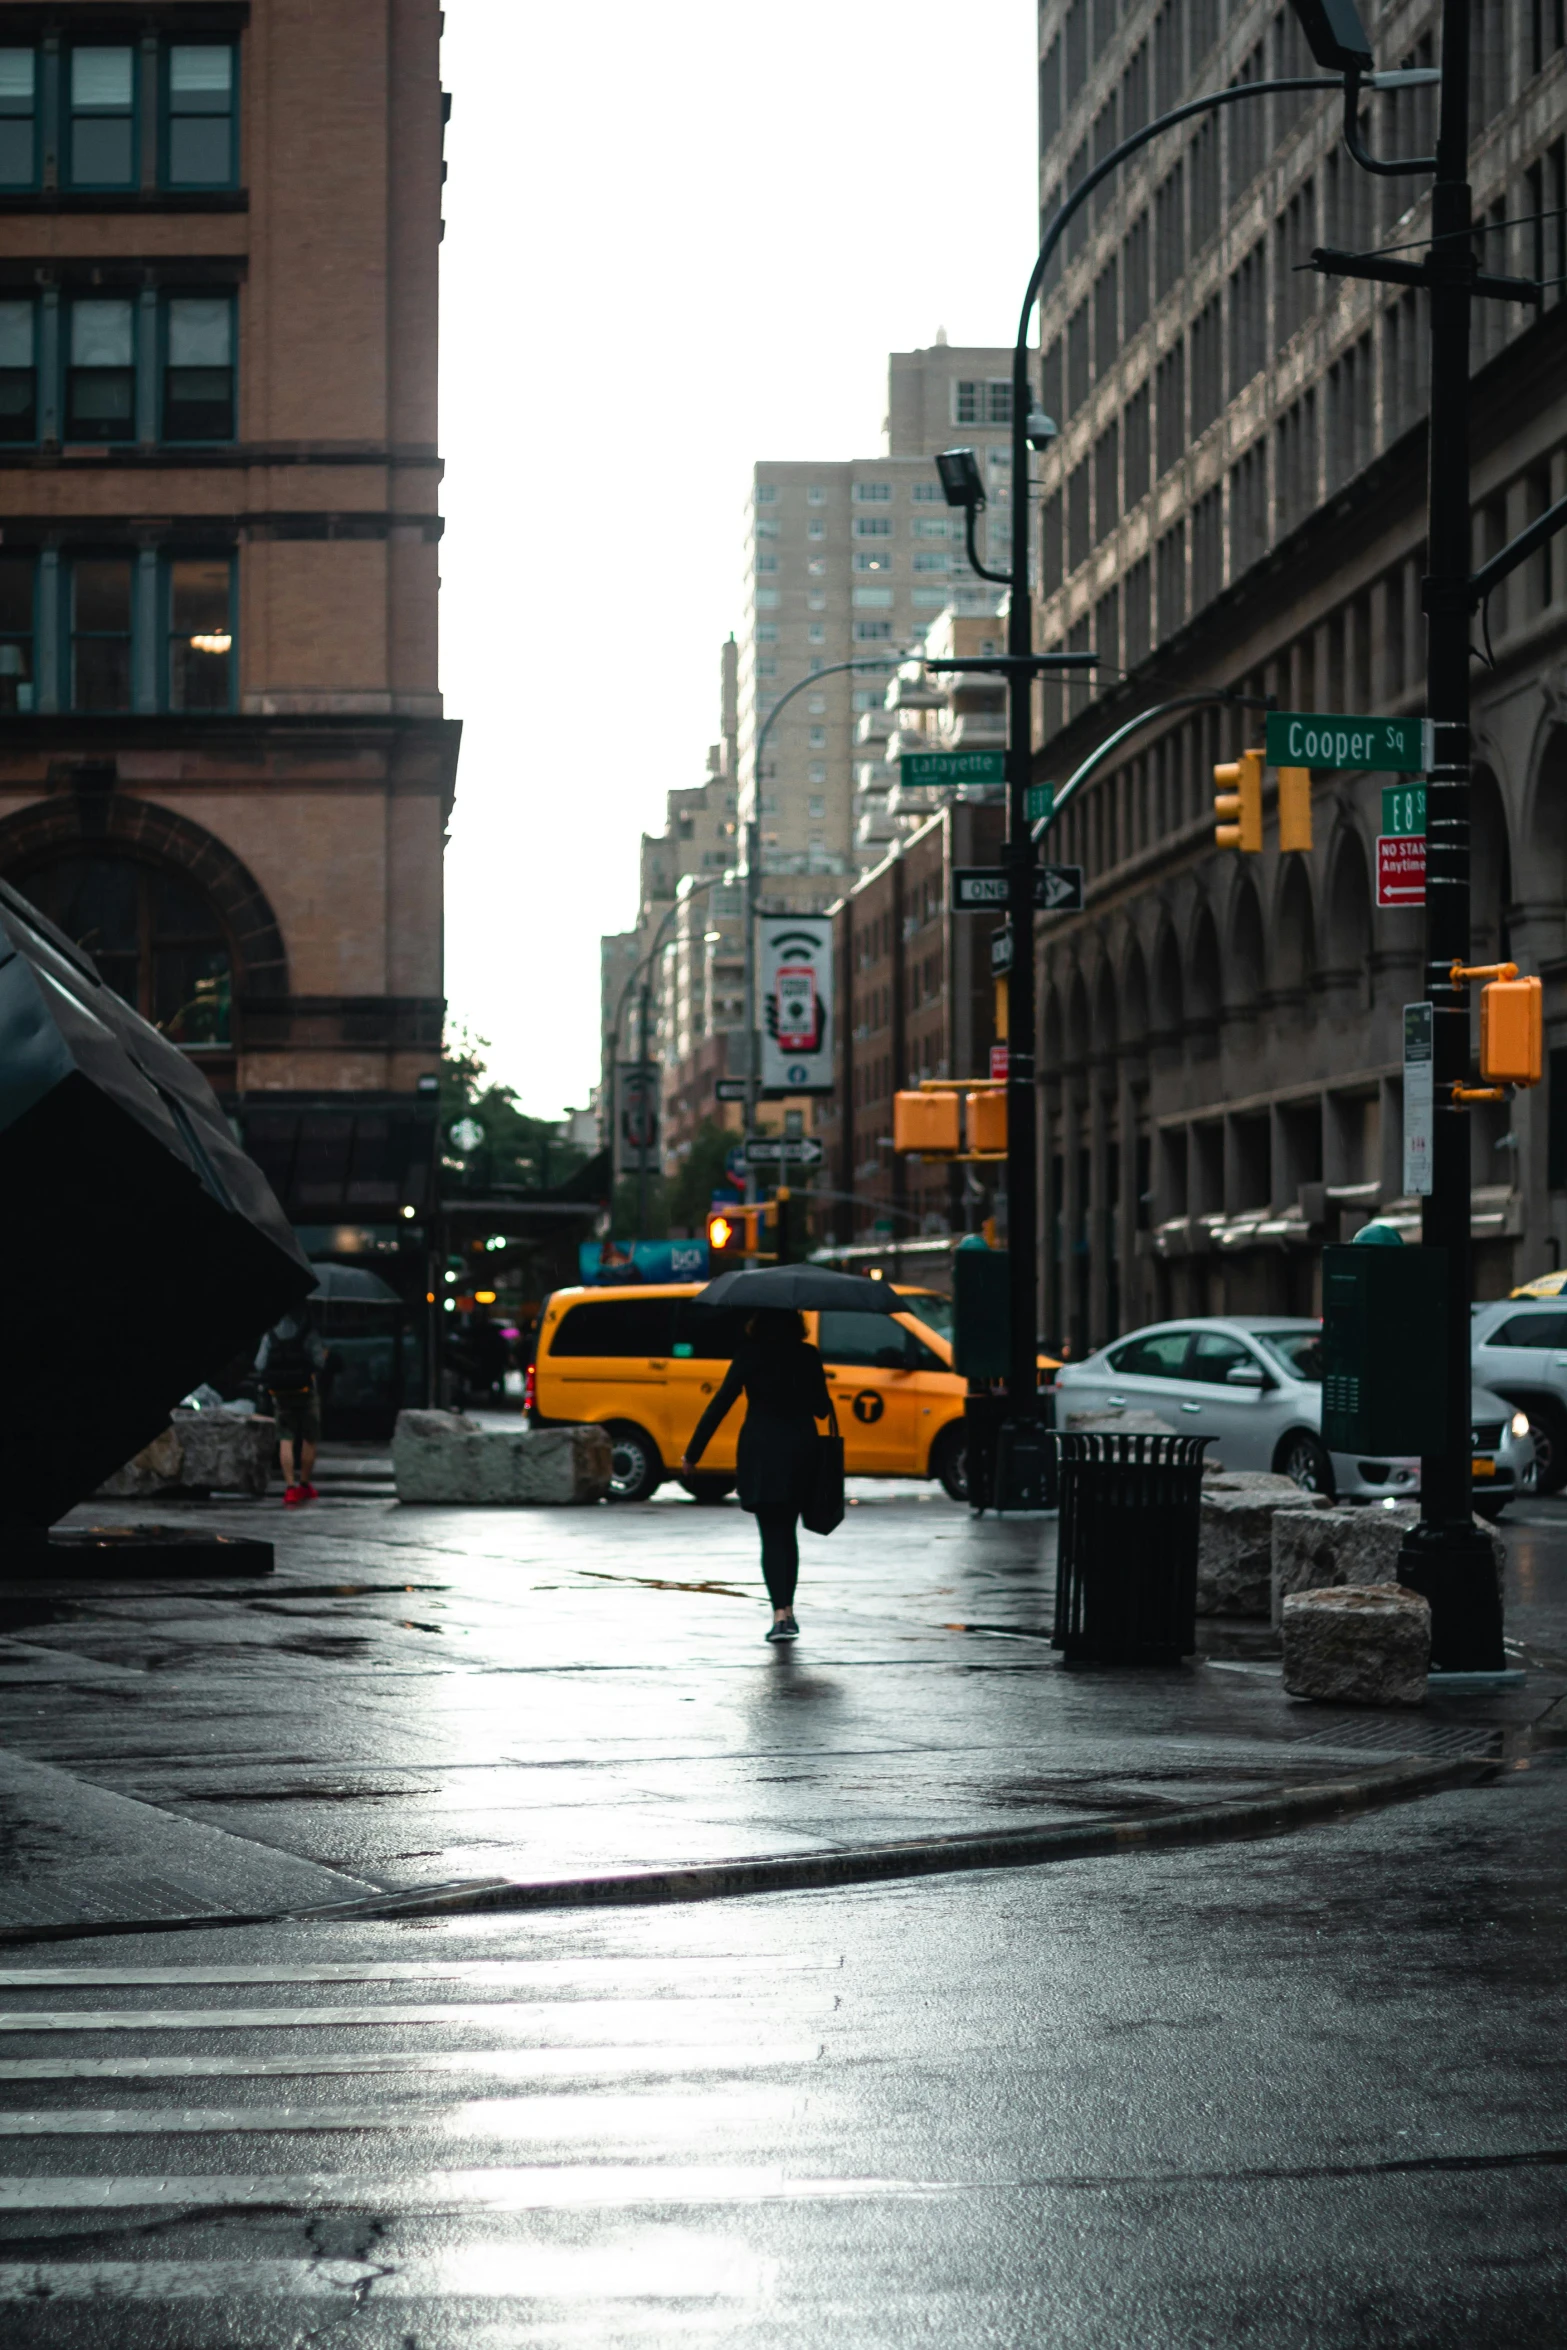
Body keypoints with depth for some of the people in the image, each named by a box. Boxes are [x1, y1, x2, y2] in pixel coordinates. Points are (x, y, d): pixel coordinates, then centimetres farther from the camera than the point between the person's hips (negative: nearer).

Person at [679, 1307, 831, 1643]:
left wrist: (692, 1453, -2)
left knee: (772, 1536, -3)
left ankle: (781, 1614, -17)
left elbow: (720, 1404, -6)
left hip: (761, 1453, -3)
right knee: (788, 1532, 18)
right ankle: (787, 1611, 20)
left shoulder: (750, 1356, -4)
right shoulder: (808, 1356, 2)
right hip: (800, 1451, 3)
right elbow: (822, 1410, 3)